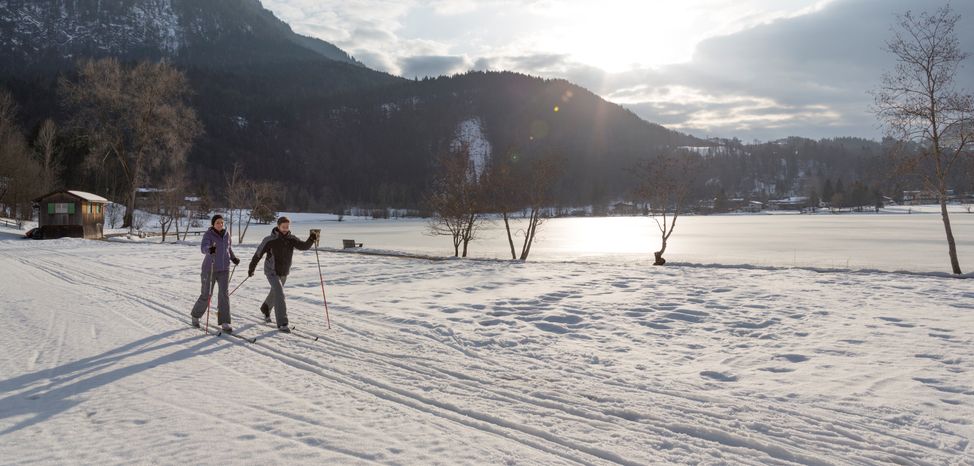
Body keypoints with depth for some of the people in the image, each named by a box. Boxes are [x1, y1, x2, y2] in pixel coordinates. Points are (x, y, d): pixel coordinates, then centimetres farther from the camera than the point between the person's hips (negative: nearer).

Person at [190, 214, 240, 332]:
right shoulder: (208, 234, -12)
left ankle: (225, 323, -6)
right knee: (206, 295, 5)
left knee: (224, 294, -7)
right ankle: (195, 316, 32)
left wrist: (233, 258, 21)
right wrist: (210, 249, -51)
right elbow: (203, 248, -30)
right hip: (210, 268, -3)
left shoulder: (226, 234, 5)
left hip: (224, 269, 4)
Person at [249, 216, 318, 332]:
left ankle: (265, 309, 55)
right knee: (280, 294, -20)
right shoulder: (270, 240, -17)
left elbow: (304, 246, -21)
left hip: (284, 272, 5)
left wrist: (311, 240, -41)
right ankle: (282, 323, -18)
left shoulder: (291, 239, -7)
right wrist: (251, 268, 1)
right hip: (272, 272, -5)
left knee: (275, 292, 25)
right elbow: (258, 254, -7)